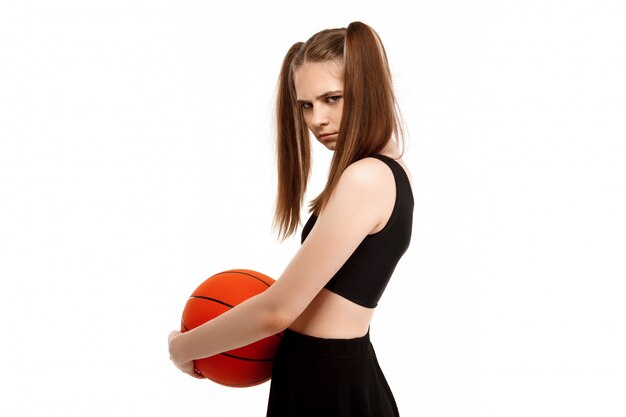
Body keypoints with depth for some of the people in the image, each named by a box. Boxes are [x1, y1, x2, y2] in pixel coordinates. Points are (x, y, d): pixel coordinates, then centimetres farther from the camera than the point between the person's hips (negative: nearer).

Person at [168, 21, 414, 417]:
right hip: (348, 374, 9)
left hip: (326, 383, -9)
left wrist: (183, 347, -7)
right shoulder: (391, 170, 8)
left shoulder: (363, 179, -21)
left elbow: (278, 311, -21)